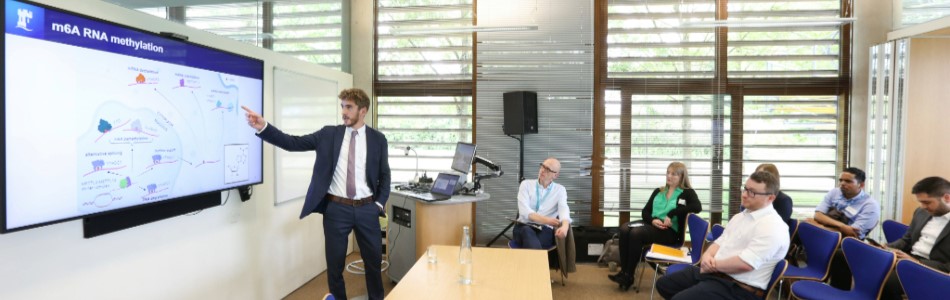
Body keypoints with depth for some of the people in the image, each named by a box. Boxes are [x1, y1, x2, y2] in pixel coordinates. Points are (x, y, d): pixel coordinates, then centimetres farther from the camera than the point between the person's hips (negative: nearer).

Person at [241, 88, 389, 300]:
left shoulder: (378, 139, 1)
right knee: (334, 265, 11)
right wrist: (263, 127, -17)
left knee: (374, 261, 13)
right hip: (336, 209, 0)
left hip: (367, 209, 0)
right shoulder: (329, 134, 2)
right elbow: (293, 143, -5)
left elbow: (384, 175, 6)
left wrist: (380, 203, -2)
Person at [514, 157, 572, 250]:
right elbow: (524, 210, -5)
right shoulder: (526, 184, 11)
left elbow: (564, 209, -8)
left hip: (546, 230, 0)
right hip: (524, 227, 0)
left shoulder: (560, 189, 14)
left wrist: (565, 226, -33)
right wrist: (545, 220, -23)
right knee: (527, 232, -39)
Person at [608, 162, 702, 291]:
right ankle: (623, 271, -23)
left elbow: (697, 207, -18)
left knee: (636, 233, -32)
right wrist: (652, 220, -10)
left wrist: (672, 214, -21)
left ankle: (629, 275, -21)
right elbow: (645, 211, 13)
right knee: (624, 229, -25)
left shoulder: (687, 193, 3)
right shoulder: (658, 191, 19)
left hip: (670, 231, -5)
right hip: (652, 224, 5)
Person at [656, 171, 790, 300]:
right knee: (663, 284, 10)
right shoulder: (740, 216, 13)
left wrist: (713, 265, -13)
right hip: (713, 272, 9)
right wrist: (707, 255, -6)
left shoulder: (772, 227, -18)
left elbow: (745, 264, -27)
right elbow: (720, 241, 17)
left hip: (739, 288, -9)